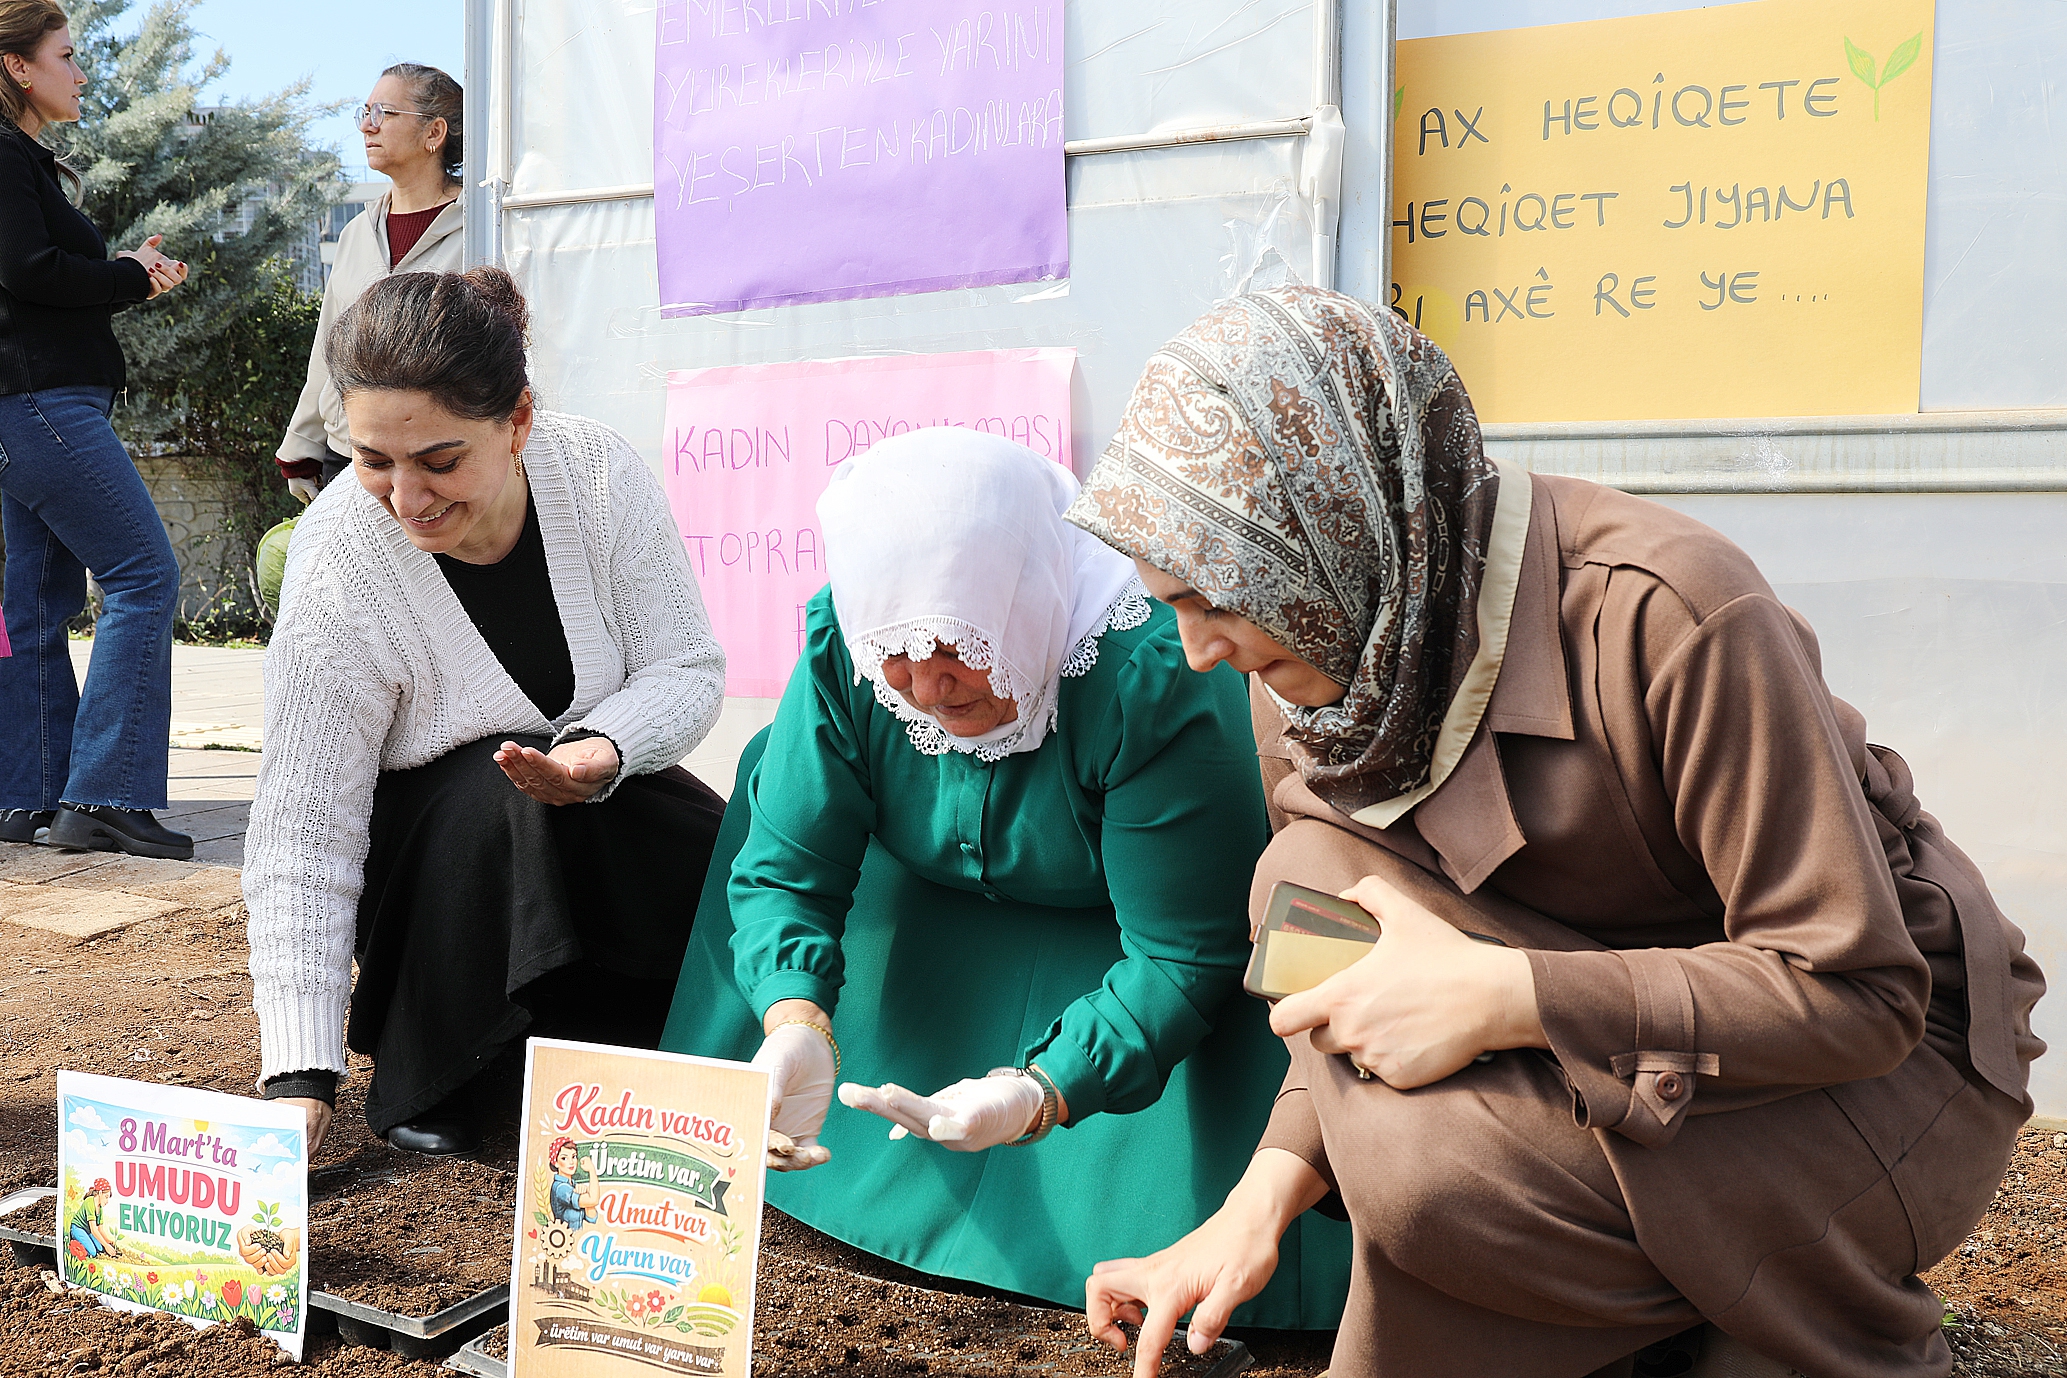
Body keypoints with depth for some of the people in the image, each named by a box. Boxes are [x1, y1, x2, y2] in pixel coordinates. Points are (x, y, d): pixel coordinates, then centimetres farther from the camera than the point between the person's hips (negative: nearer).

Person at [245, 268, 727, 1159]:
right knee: (509, 793, -34)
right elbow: (303, 836, -23)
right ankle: (425, 1078, -11)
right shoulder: (337, 568, -25)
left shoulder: (602, 477, -19)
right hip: (427, 846, -2)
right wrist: (300, 1081, -30)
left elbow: (688, 668, -10)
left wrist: (602, 751, -33)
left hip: (601, 821, 2)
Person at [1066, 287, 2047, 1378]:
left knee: (1429, 1151, -29)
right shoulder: (1336, 650, -6)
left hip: (1891, 1059, -7)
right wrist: (1267, 1193, -16)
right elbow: (1366, 1007, 2)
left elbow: (1860, 990, -25)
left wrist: (1501, 997, -31)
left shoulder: (1666, 613, -28)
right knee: (1315, 873, -15)